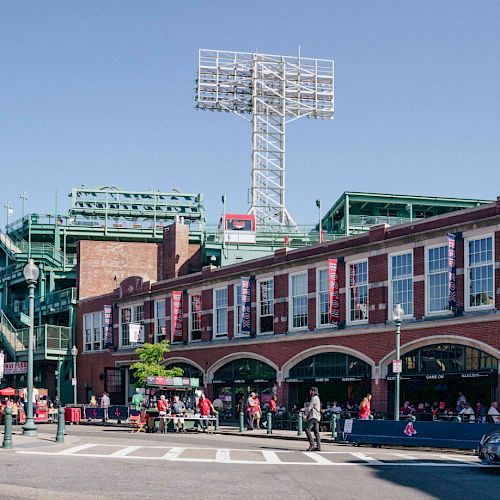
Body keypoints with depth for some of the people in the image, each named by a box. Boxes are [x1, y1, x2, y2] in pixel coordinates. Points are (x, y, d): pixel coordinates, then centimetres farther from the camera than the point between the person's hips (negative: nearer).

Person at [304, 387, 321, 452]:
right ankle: (318, 446, 0)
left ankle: (312, 444, -22)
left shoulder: (314, 398, -7)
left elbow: (310, 407, -10)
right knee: (316, 432, 5)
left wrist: (305, 414, -6)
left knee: (307, 429, -16)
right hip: (317, 417, 10)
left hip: (313, 417, -10)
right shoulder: (317, 398, 24)